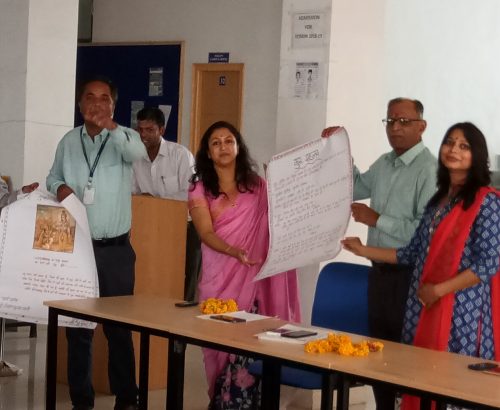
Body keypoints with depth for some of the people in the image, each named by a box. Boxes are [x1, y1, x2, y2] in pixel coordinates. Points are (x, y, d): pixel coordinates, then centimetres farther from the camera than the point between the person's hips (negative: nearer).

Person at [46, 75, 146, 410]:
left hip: (115, 249, -3)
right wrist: (59, 187, -4)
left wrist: (109, 125, -42)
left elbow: (138, 153, -27)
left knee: (119, 325, 4)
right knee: (77, 325, 8)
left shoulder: (124, 137, -4)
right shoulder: (69, 141, 7)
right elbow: (53, 176, 19)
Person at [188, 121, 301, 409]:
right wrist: (234, 251, -25)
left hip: (252, 279, 0)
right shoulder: (200, 189, 4)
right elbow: (206, 233, -8)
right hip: (218, 279, 0)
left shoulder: (259, 186, 7)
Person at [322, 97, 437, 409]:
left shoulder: (429, 170, -18)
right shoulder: (384, 164, 10)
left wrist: (377, 220, -18)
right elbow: (353, 188, 26)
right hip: (380, 271, 9)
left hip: (408, 275, -8)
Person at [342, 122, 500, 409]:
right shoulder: (437, 200, 15)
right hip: (426, 307, 7)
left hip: (462, 309, -7)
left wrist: (438, 290, -15)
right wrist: (365, 251, 14)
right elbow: (414, 254, 15)